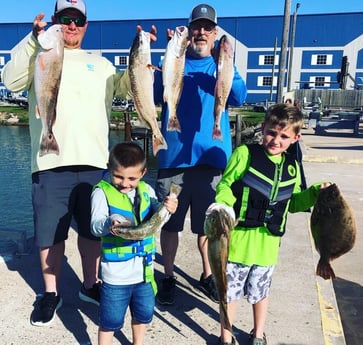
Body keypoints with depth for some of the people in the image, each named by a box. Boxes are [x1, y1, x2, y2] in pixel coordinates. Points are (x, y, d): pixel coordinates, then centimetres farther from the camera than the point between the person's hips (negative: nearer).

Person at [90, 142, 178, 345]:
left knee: (144, 313, 25)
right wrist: (109, 223, -46)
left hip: (144, 268, 5)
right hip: (116, 273, -5)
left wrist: (166, 207, -29)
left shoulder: (146, 190, 0)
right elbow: (96, 225, -24)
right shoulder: (102, 192, -14)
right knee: (111, 320, 12)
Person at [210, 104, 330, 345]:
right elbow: (225, 186, -10)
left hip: (268, 242, 4)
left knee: (260, 292, 22)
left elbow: (292, 203, 14)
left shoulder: (292, 167, 5)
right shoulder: (245, 154, -11)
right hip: (239, 236, -4)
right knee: (231, 290, 11)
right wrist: (222, 206, -28)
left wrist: (314, 193, 0)